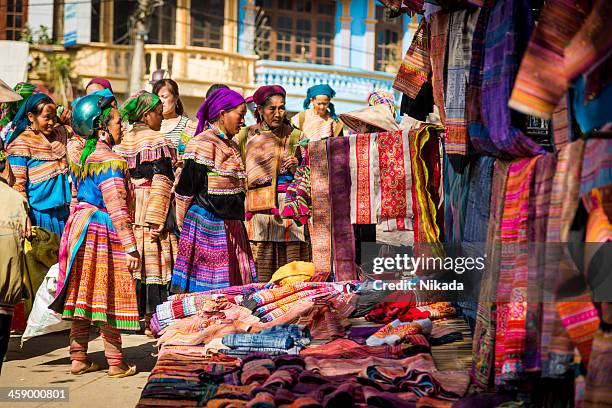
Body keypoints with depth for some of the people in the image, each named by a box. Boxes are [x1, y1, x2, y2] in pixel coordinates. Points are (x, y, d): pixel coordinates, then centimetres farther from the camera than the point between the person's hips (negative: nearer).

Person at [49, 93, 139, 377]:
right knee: (108, 298, -1)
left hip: (82, 226, 8)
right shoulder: (109, 161, -15)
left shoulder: (87, 157, 13)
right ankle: (116, 363, 6)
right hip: (103, 232, -8)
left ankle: (79, 358, 15)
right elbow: (116, 207, -19)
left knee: (84, 296, 11)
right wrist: (130, 246, -18)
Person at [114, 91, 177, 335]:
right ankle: (152, 320, 1)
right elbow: (161, 183, -15)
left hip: (128, 213, 6)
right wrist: (157, 219, -16)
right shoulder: (157, 141, -7)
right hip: (151, 212, -6)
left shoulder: (121, 142, 12)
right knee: (154, 263, -1)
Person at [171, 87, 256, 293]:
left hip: (230, 227, 9)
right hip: (209, 227, -9)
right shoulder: (203, 144, -13)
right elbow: (186, 189, -13)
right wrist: (184, 226, -6)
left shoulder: (230, 145, 16)